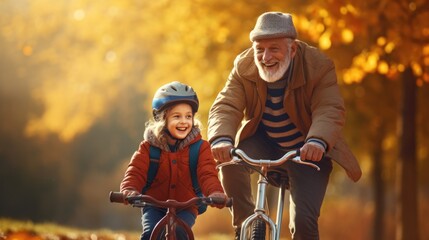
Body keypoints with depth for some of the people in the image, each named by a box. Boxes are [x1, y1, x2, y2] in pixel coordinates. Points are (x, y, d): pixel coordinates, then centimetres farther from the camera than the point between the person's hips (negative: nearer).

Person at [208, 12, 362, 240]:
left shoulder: (318, 66, -22)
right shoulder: (244, 66, -14)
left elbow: (329, 111, -32)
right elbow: (226, 107, -24)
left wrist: (317, 141, -54)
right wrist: (222, 139, -46)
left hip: (307, 152, -3)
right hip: (263, 143, 3)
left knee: (304, 221, -16)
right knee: (230, 161, -29)